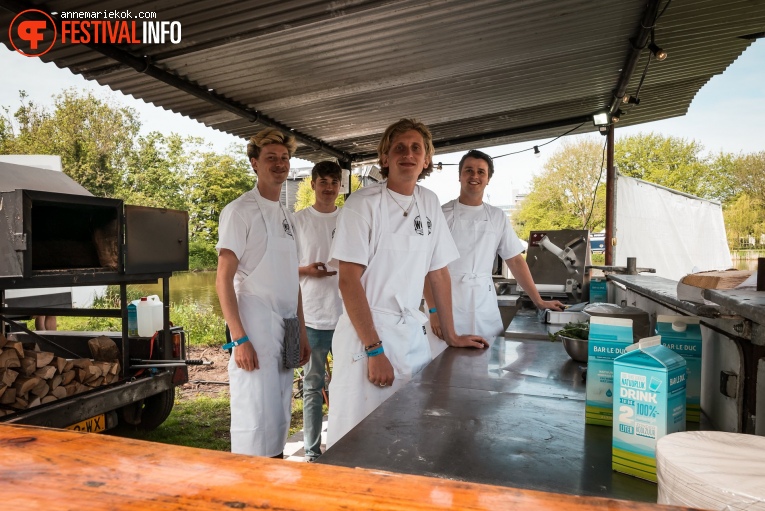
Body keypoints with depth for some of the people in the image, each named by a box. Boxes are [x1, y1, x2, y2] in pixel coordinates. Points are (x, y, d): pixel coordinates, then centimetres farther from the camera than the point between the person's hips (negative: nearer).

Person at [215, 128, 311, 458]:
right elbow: (223, 280, -12)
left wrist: (302, 332, 15)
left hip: (286, 331, 8)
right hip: (255, 330, -7)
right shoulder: (240, 211, -7)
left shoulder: (287, 216, 15)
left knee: (279, 417, 15)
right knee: (255, 419, -5)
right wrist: (240, 339, -18)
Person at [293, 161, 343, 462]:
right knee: (313, 386, 8)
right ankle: (312, 451, 20)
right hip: (312, 318, -2)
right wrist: (307, 270, -16)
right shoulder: (298, 221, 1)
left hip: (348, 316, 2)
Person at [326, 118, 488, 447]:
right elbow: (349, 280, -13)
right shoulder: (363, 204, -9)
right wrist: (374, 349, -17)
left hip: (412, 334, 6)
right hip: (366, 333, -5)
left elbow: (438, 272, 14)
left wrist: (451, 335, 14)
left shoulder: (429, 203, 8)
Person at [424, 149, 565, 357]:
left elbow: (515, 260, 12)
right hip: (447, 301, -3)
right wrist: (433, 309, -13)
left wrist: (539, 301, 9)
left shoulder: (497, 217, 8)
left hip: (485, 305, 3)